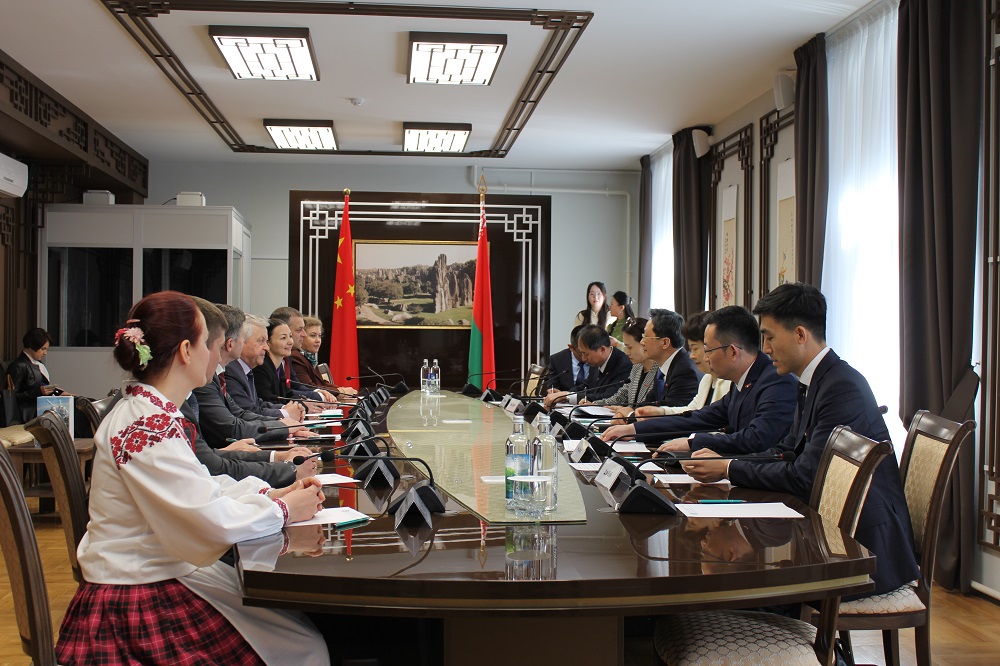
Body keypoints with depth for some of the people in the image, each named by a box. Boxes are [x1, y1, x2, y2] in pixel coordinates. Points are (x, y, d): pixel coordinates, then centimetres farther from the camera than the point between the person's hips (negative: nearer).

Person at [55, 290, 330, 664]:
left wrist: (270, 494, 3)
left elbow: (201, 487, 14)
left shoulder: (143, 411, 8)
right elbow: (214, 519, -25)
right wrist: (283, 510, -9)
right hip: (141, 602, -10)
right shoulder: (149, 426, -24)